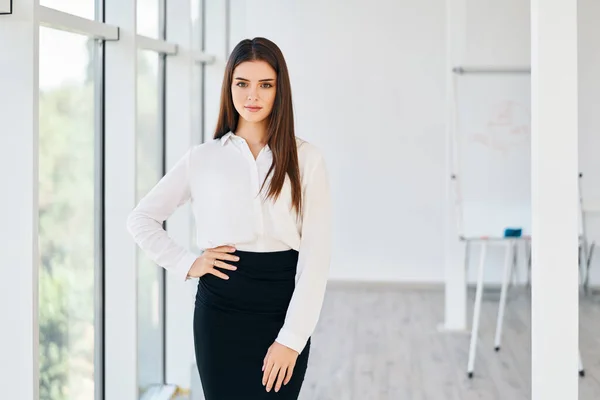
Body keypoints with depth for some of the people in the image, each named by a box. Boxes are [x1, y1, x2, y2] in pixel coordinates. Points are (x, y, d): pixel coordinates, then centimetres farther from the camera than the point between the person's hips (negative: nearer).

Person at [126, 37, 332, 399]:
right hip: (220, 312, 1)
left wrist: (292, 338, -10)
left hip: (283, 311, 0)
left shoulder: (306, 159, 1)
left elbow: (316, 256, -3)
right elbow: (141, 219, 14)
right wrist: (186, 264, 0)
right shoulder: (201, 159, 6)